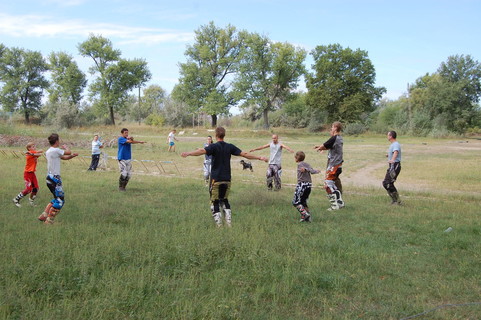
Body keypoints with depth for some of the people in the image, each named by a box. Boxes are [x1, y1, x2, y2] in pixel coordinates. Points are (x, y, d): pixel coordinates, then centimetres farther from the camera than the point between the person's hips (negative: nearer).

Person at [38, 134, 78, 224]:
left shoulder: (49, 151, 15)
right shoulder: (56, 150, -16)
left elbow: (64, 157, 18)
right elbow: (68, 152, -7)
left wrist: (72, 156, 2)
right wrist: (65, 147, 13)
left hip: (50, 177, 10)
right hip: (54, 178, -10)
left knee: (57, 199, 21)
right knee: (60, 201, -4)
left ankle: (44, 215, 19)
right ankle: (49, 221, -3)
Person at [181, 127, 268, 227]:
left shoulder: (214, 146, -7)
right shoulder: (230, 147, 5)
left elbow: (202, 151, -25)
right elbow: (244, 154, 5)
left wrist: (188, 154, -36)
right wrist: (259, 158, 14)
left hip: (216, 179, -4)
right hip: (227, 179, 4)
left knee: (215, 202, 5)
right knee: (225, 201, 19)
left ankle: (219, 225, -1)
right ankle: (229, 223, 11)